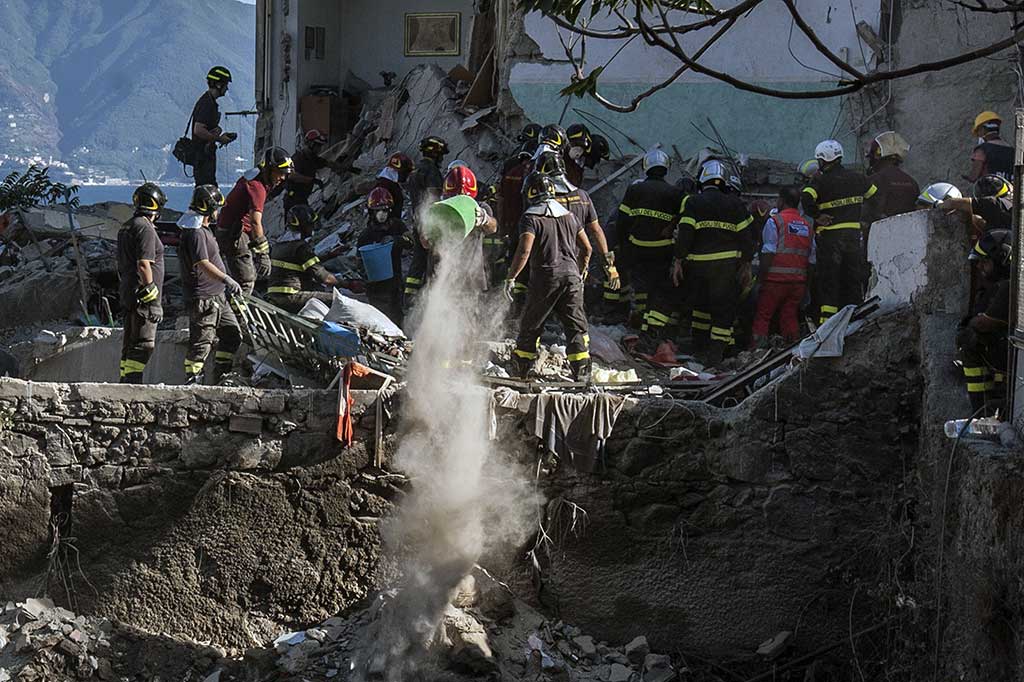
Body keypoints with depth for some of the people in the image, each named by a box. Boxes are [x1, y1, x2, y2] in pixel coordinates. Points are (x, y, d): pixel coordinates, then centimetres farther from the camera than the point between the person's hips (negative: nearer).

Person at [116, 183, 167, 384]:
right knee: (144, 344, -12)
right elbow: (144, 265, -20)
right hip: (142, 298, -10)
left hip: (128, 294, 10)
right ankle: (132, 381, -18)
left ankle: (125, 382, 16)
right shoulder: (145, 228, -13)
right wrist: (153, 300, -21)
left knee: (130, 343, 13)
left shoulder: (126, 227, 17)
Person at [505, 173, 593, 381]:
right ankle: (581, 370, -4)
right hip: (571, 274, 4)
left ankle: (522, 369, 15)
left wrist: (510, 278, -12)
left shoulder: (531, 218, -5)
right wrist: (580, 273, 29)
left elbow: (525, 250, -17)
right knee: (575, 325, 5)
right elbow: (586, 248, 17)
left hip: (545, 276, -4)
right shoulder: (568, 215, 13)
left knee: (530, 325, 9)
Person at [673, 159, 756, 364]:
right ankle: (716, 348, -9)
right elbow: (746, 236, 3)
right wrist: (746, 266, 9)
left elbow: (684, 234, -8)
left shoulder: (692, 203, -2)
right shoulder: (735, 204, 4)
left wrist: (678, 261, -3)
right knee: (724, 307, 2)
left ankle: (700, 344, 26)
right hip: (727, 264, -1)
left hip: (697, 263, 1)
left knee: (700, 302, 20)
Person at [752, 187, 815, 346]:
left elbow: (768, 254, -11)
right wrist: (805, 283, 18)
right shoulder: (807, 226, 13)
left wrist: (762, 278, -7)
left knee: (762, 317, -1)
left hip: (776, 279, -5)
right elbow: (811, 260, 13)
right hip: (799, 280, 5)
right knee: (790, 318, 10)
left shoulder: (774, 221, -5)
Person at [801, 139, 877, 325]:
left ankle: (827, 319, -7)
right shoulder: (857, 178, 7)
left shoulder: (821, 180, -9)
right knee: (853, 282, 11)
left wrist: (816, 216, -12)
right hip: (854, 236, 4)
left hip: (829, 236, -4)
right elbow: (875, 194, 18)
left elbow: (806, 198, -26)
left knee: (828, 282, -1)